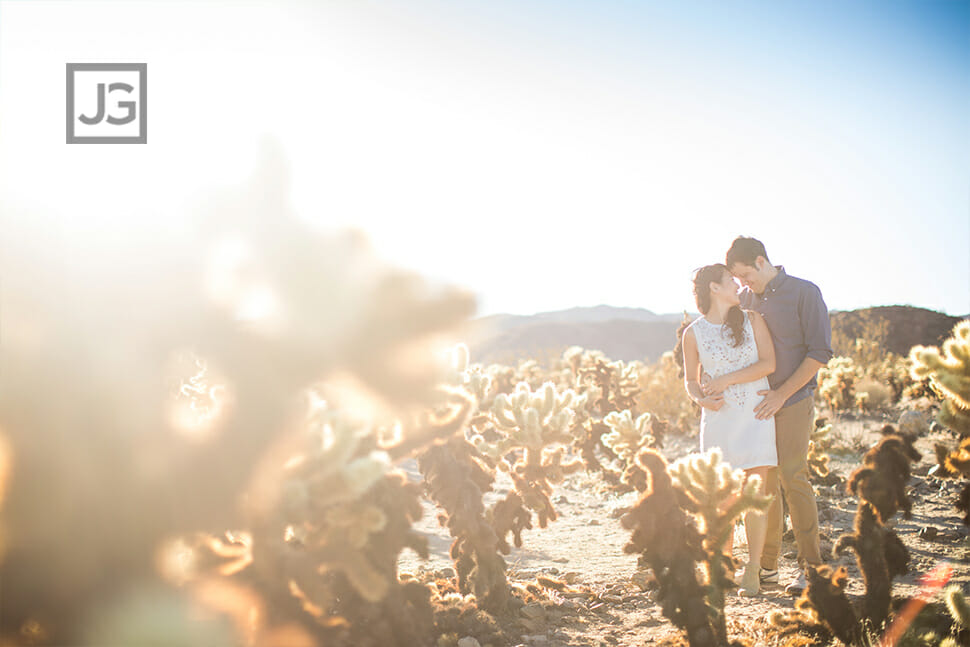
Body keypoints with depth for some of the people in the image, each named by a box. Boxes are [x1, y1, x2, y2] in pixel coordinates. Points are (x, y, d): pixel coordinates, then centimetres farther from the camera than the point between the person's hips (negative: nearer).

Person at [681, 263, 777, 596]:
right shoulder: (694, 334, 4)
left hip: (755, 414, 0)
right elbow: (690, 380, 13)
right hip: (718, 417, 0)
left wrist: (728, 379, -11)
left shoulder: (752, 320, 5)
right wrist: (701, 398, -8)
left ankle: (753, 570, 4)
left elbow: (768, 363, -4)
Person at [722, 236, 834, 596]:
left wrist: (781, 394, -13)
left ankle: (810, 567, -6)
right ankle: (767, 566, 12)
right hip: (757, 404, 5)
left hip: (793, 401, -5)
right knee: (762, 482, 5)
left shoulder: (804, 293, -4)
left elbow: (820, 352, -8)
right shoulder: (744, 299, 12)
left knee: (792, 477, -13)